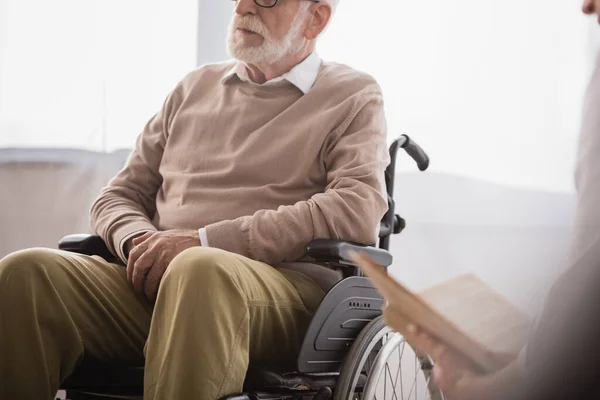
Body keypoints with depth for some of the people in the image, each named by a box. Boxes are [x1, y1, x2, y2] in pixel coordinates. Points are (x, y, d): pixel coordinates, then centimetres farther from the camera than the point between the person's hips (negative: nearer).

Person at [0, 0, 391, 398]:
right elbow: (119, 195, 25)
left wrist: (204, 241, -13)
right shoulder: (197, 86, 26)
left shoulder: (354, 97, 11)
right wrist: (138, 241, -3)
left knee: (200, 271, -40)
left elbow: (359, 210, -9)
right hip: (152, 281, 4)